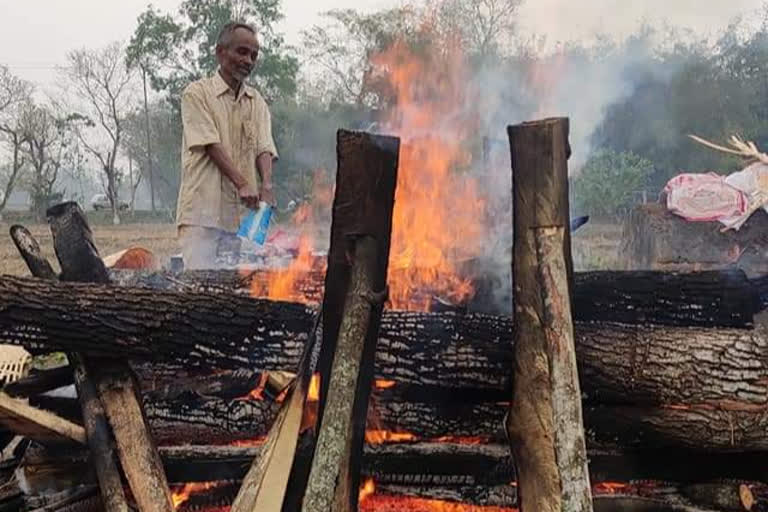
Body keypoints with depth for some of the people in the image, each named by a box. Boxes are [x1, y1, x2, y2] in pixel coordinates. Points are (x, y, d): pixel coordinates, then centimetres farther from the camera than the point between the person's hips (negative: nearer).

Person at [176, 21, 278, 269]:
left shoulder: (257, 101, 17)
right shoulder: (197, 93, 2)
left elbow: (264, 148, 5)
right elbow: (210, 145, -9)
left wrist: (267, 185, -15)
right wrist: (241, 184, -21)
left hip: (244, 211, 5)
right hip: (203, 211, -4)